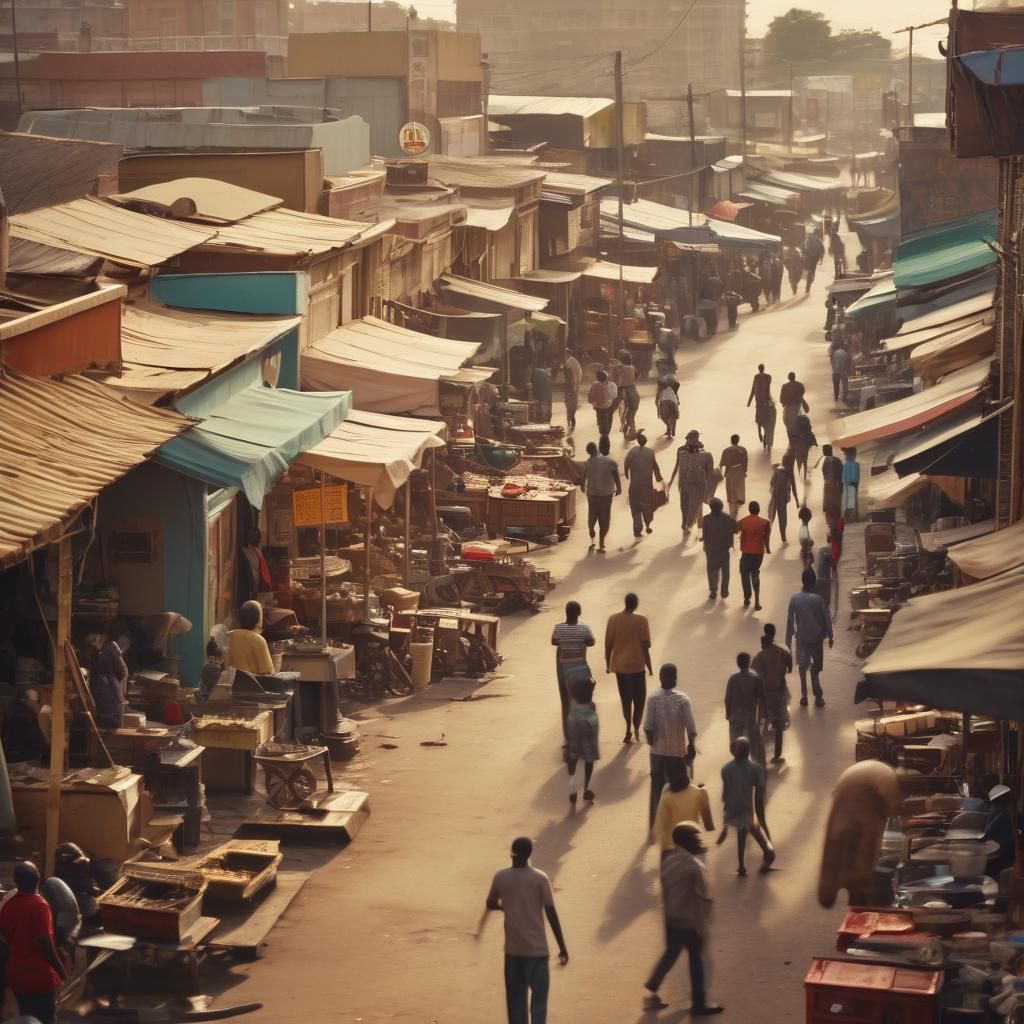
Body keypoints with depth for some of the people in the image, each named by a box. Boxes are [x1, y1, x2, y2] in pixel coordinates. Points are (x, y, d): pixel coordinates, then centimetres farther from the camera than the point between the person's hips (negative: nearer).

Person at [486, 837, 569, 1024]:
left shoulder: (501, 877, -2)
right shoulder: (540, 879, -11)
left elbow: (491, 904, 14)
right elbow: (551, 914, -11)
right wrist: (562, 947, -7)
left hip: (513, 948, 3)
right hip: (536, 948, -3)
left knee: (515, 998, 14)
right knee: (538, 998, 2)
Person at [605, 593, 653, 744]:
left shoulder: (613, 619, -3)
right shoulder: (641, 621, -12)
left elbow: (608, 644, -1)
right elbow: (645, 646, -11)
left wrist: (608, 663, 11)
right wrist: (649, 665, 0)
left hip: (619, 665, 3)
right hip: (636, 665, -3)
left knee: (625, 698, 15)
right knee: (639, 698, 10)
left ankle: (629, 731, 15)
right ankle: (636, 728, 1)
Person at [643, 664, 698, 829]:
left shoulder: (653, 698, -10)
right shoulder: (682, 699, -13)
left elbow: (648, 727, -12)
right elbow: (691, 727, -14)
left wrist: (652, 742, 5)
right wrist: (692, 745, 1)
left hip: (658, 751, 2)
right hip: (677, 751, -2)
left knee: (658, 788, 14)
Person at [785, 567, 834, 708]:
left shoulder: (794, 599, -9)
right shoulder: (818, 599, -14)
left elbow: (790, 620, -5)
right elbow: (826, 619, -8)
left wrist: (789, 639, 4)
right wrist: (830, 636, 5)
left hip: (801, 638, 1)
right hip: (817, 638, -1)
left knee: (803, 667, 15)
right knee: (815, 668, 9)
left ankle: (804, 696, 12)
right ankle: (818, 697, 6)